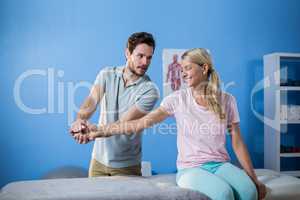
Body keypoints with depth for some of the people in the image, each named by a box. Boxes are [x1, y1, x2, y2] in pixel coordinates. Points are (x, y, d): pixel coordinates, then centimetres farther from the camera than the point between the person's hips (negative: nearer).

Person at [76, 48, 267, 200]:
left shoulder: (227, 100, 4)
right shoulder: (178, 99, 0)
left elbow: (237, 142, 6)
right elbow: (141, 123, -5)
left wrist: (254, 180, 4)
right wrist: (100, 131, -12)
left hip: (221, 165, 2)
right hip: (191, 168, -1)